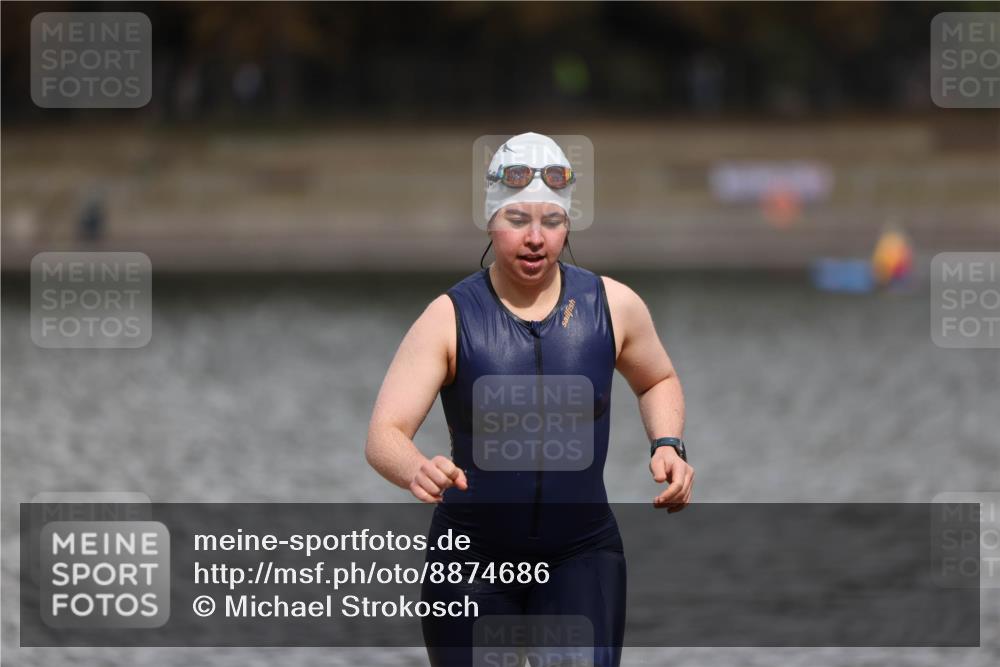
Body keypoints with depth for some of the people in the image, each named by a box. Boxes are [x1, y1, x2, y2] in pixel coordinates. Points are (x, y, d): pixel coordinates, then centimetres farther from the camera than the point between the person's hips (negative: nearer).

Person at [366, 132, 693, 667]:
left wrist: (667, 446, 0)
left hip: (582, 561, 1)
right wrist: (416, 472, -41)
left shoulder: (612, 306, -2)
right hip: (472, 561, -1)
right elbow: (384, 435, -18)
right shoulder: (450, 318, -10)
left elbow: (657, 381, 20)